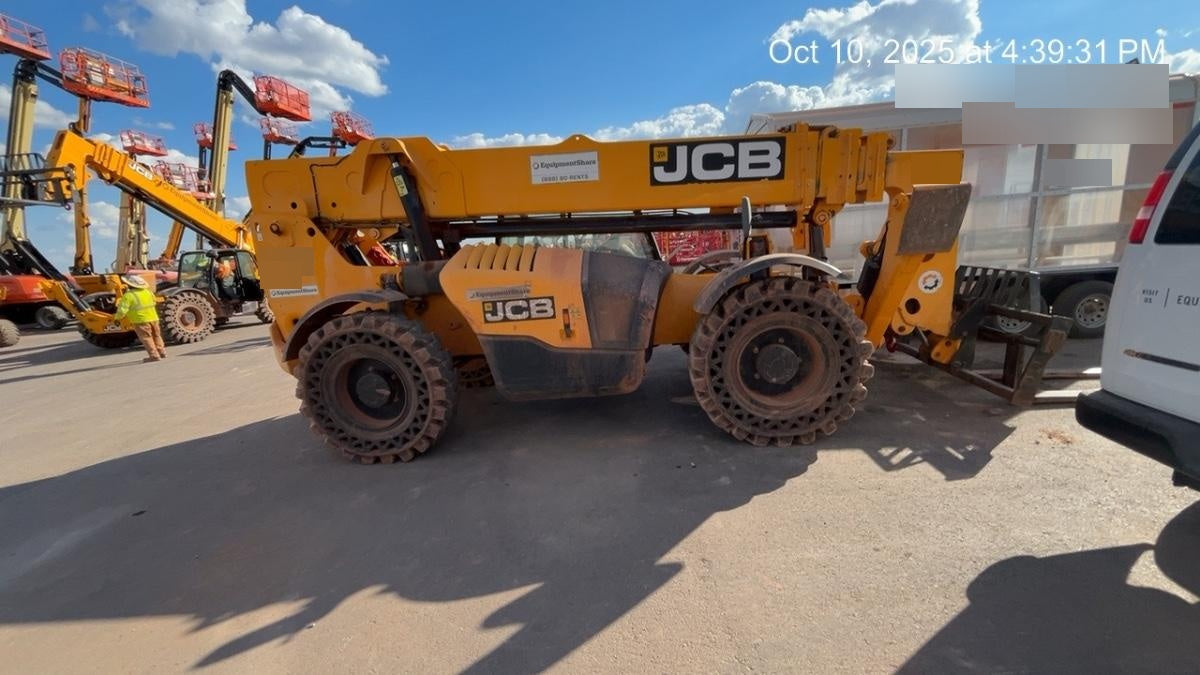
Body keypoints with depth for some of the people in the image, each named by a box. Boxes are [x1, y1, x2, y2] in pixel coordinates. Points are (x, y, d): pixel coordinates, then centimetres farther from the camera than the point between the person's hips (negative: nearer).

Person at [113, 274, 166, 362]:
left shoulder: (128, 295, -12)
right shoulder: (147, 292, 9)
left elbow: (122, 310, -14)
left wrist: (116, 317, 4)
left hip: (141, 320, -6)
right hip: (153, 318, 6)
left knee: (146, 337, -1)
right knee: (156, 336, 17)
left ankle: (154, 355, -5)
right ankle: (162, 352, 22)